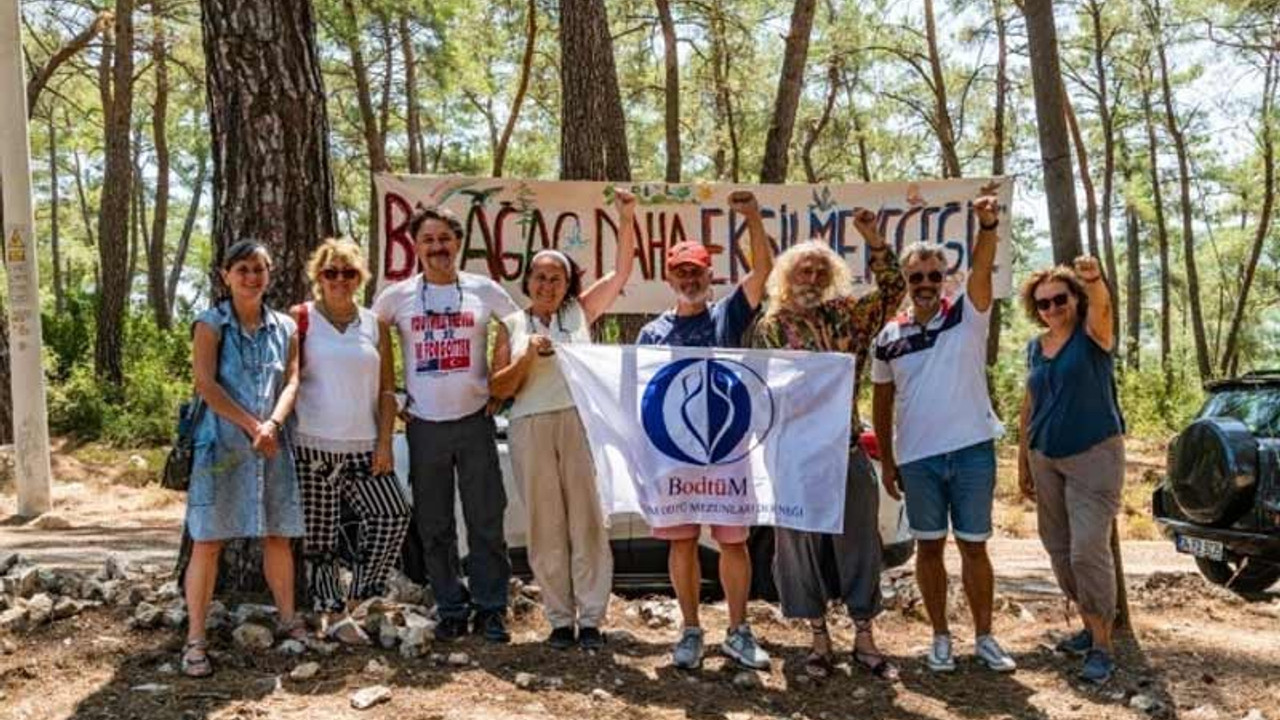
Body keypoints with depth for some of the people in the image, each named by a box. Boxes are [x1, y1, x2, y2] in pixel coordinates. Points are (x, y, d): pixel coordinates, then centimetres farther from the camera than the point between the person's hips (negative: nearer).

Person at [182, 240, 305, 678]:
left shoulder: (284, 328, 11)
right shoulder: (211, 325, 0)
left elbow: (291, 380, 4)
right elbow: (206, 384, -9)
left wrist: (272, 424, -13)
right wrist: (252, 426, -13)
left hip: (273, 444, 4)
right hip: (221, 443, -4)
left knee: (279, 535, 10)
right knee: (208, 540, -3)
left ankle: (288, 620, 23)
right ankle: (195, 639, 2)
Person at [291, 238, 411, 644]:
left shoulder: (375, 325, 11)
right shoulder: (301, 319, 2)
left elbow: (387, 389, 9)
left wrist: (384, 442, 0)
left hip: (364, 447, 3)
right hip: (313, 445, -3)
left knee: (393, 516, -8)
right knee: (319, 533, 2)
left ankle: (356, 600, 9)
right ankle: (332, 613, 17)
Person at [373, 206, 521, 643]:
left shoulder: (484, 291, 3)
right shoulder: (397, 296, 3)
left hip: (475, 420, -1)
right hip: (424, 424, 1)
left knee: (486, 520, 0)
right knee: (434, 525, 7)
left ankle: (491, 609, 10)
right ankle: (452, 609, 18)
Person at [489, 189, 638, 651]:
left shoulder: (580, 312, 10)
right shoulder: (512, 325, 11)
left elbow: (622, 271, 6)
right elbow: (498, 388, 7)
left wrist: (626, 219, -4)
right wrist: (527, 356, -9)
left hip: (580, 423, -1)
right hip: (531, 429, 1)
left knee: (587, 521, -2)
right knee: (546, 527, 4)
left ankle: (590, 619, 5)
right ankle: (560, 619, 13)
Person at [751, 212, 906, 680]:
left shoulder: (846, 315, 7)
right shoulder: (771, 326, 1)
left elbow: (893, 289, 2)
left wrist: (873, 239, -7)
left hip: (848, 449, 2)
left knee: (859, 541, 5)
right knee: (802, 545, 6)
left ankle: (864, 639, 16)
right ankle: (819, 639, 19)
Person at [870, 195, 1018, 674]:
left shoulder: (968, 316, 0)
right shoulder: (890, 337, 3)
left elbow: (982, 270, -20)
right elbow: (882, 401, 10)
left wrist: (989, 226, -38)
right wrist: (886, 460, 8)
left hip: (972, 450, -1)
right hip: (917, 458, 1)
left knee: (974, 546, 7)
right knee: (929, 547, 10)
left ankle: (984, 637, 19)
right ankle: (941, 637, 22)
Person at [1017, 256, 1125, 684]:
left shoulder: (1091, 335, -6)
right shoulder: (1036, 347, 9)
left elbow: (1101, 306, -30)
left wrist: (1094, 280, -52)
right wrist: (1023, 462, 15)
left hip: (1093, 456, -6)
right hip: (1045, 459, 6)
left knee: (1088, 550, -12)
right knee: (1059, 551, 11)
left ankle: (1102, 646, -3)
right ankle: (1090, 627, 27)